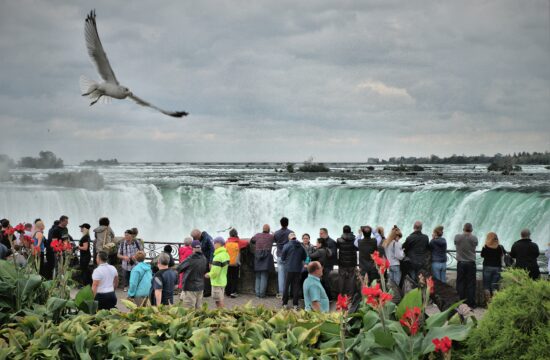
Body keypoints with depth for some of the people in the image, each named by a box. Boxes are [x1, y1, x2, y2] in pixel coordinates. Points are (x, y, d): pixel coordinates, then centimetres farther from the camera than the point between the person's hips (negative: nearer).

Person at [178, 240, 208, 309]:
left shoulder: (190, 259, -18)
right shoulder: (204, 259, 1)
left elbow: (179, 268, -7)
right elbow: (206, 271, 13)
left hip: (190, 288, -6)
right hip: (200, 287, 7)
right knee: (198, 308, 14)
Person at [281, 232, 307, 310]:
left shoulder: (286, 246, -9)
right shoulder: (301, 246, -1)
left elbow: (282, 258, -3)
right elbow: (304, 257, 6)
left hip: (289, 269, -2)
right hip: (298, 269, 2)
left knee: (286, 286, 8)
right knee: (296, 286, 8)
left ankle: (285, 303, 10)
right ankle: (295, 304, 7)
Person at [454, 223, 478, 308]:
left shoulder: (457, 237, -5)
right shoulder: (474, 238, -8)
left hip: (460, 263, 1)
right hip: (471, 263, -1)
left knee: (460, 283, 7)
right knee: (471, 284, 3)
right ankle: (471, 303, 4)